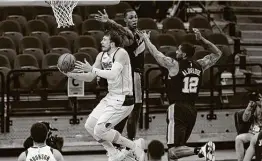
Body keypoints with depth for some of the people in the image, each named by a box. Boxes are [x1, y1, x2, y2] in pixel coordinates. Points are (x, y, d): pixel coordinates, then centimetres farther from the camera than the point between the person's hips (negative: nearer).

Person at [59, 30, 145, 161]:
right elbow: (90, 77, 13)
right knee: (89, 126, 10)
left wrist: (92, 69, -26)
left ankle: (134, 146, -1)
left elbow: (113, 75, -32)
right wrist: (71, 74, -1)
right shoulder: (101, 56, 6)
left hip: (122, 100, -9)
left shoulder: (121, 53, -18)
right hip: (111, 97, 9)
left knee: (99, 130, -14)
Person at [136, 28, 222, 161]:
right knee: (179, 146, 21)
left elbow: (156, 54, 3)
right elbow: (217, 54, 21)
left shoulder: (174, 65, -8)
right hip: (192, 110, 7)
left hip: (178, 109, -7)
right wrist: (202, 39, 17)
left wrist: (146, 38, 18)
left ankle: (200, 150, -32)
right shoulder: (200, 66, 7)